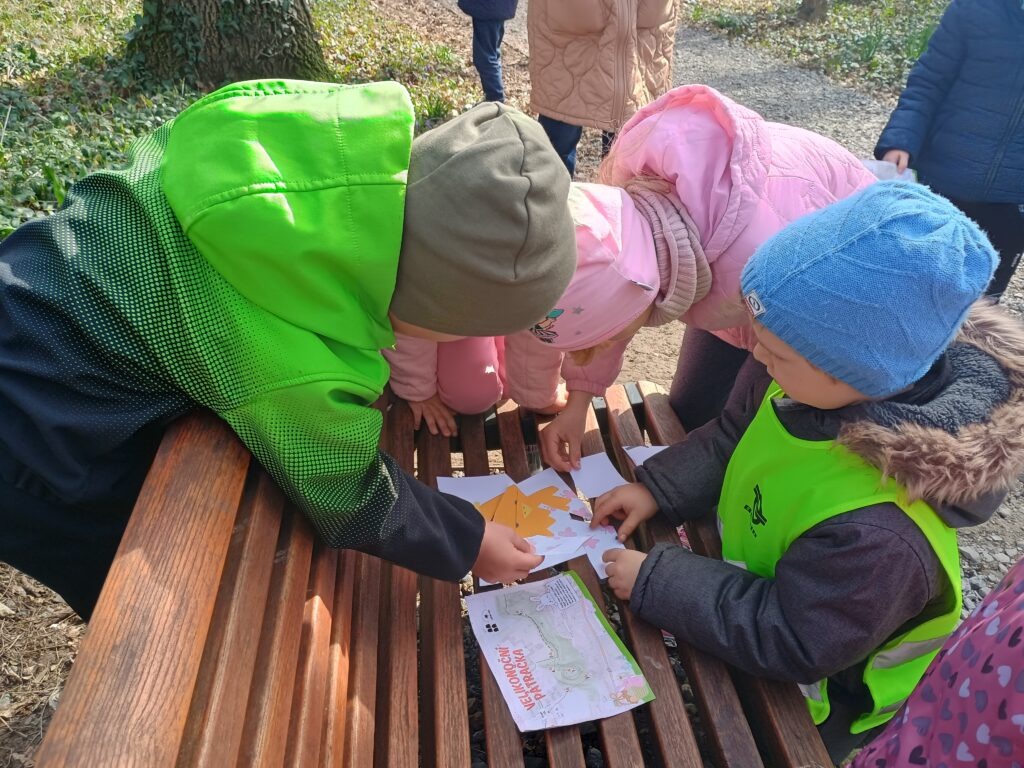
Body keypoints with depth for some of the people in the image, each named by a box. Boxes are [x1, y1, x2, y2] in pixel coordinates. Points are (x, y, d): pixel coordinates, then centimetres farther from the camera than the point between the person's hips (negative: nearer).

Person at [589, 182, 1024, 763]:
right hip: (754, 577, 6)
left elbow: (787, 641, -30)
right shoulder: (817, 383, -20)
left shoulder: (879, 533, -41)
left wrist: (655, 582, -27)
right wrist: (656, 489, -10)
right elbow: (731, 438, -1)